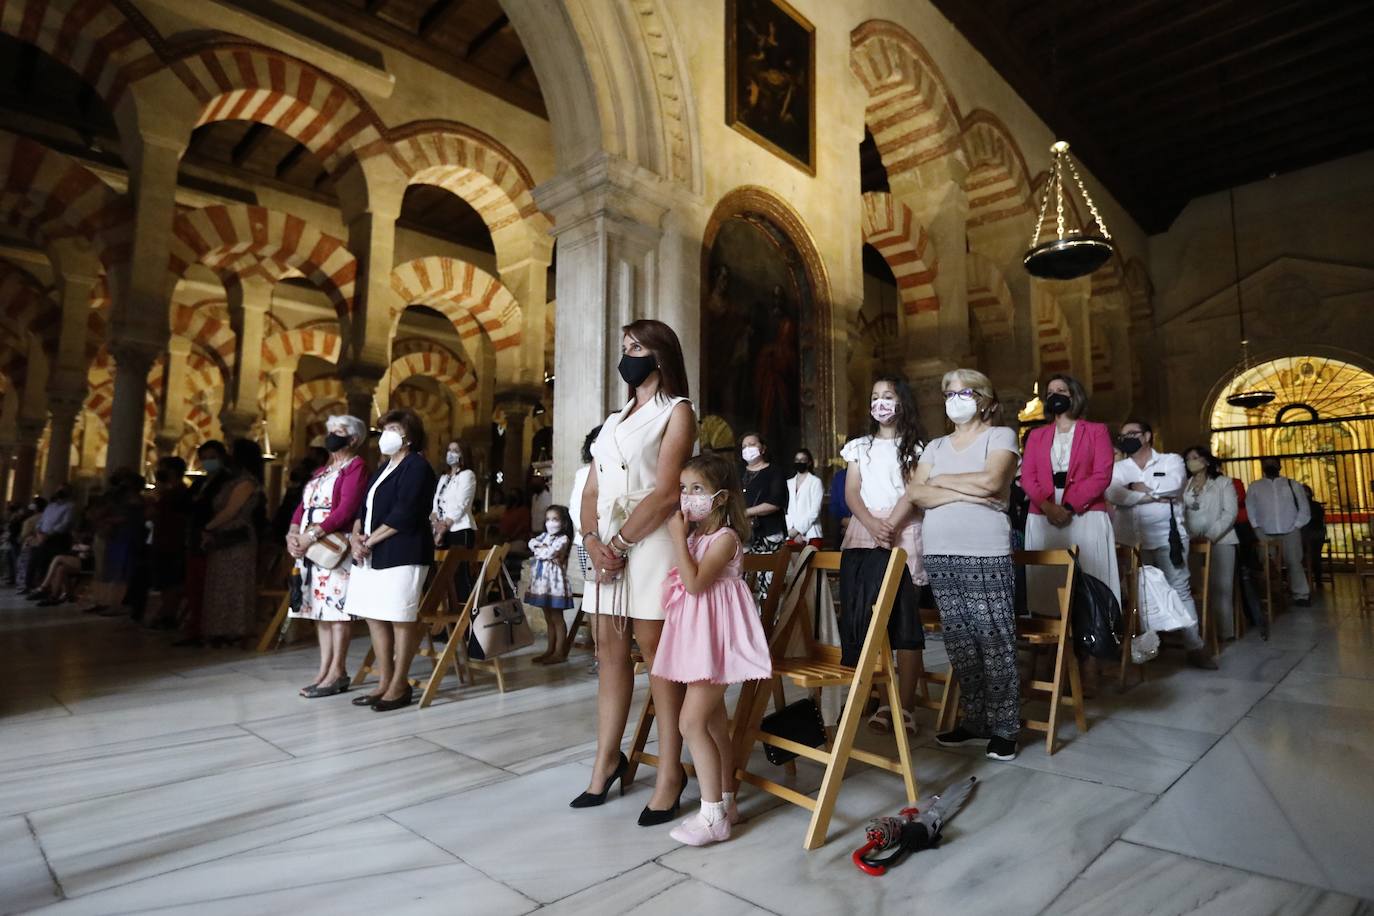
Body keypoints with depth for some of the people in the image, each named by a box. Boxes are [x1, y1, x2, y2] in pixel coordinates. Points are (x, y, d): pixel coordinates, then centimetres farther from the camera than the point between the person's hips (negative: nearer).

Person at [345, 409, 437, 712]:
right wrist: (356, 536, -2)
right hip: (373, 556, 9)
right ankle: (384, 683, 21)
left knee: (400, 619, -2)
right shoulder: (384, 468, 20)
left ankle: (399, 686, 7)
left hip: (402, 555, -9)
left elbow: (404, 514, -17)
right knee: (375, 618, 11)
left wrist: (369, 540, -13)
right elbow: (364, 507, 16)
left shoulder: (416, 466, -8)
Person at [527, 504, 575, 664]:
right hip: (541, 581, 7)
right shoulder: (543, 536, 16)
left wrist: (539, 549, -3)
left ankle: (559, 652, 2)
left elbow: (550, 553, -20)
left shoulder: (563, 539, -8)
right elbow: (531, 543, 1)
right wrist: (544, 548, -12)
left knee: (557, 618, -2)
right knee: (548, 618, 13)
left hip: (555, 581, -7)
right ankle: (550, 650, 20)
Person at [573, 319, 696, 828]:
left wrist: (619, 542, -13)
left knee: (655, 651, -4)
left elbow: (666, 492, -12)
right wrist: (593, 540, -5)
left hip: (650, 542, -6)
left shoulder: (677, 412, 0)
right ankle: (607, 761, 19)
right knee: (609, 649, 8)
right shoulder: (614, 420, 20)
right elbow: (591, 492, 12)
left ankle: (670, 772, 6)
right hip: (607, 544, 7)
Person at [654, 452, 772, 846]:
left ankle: (713, 816, 0)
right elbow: (683, 583, 9)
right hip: (696, 636, 9)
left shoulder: (725, 537, -14)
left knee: (692, 722, -10)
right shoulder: (693, 535, 12)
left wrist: (679, 537, -20)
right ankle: (725, 803, 29)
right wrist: (681, 535, 3)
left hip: (715, 635, -9)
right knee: (714, 723, 16)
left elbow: (695, 582, -24)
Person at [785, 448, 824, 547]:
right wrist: (793, 531, -5)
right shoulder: (789, 483, 15)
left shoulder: (815, 481, 2)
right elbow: (786, 510, 8)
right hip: (791, 535, 3)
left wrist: (798, 530, -9)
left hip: (810, 535, -3)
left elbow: (814, 511, -5)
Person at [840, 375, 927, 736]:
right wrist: (872, 524, -10)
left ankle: (904, 707, -1)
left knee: (903, 623, -5)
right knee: (859, 621, -1)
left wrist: (890, 526, -17)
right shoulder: (859, 446, 18)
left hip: (901, 539, -3)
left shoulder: (914, 446, 9)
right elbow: (851, 493, 7)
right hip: (861, 537, 3)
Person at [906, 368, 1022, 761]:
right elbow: (915, 493, 2)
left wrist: (941, 481, -2)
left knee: (995, 644, -1)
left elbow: (991, 481, -15)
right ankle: (973, 720, 21)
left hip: (985, 557, -5)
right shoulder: (936, 446, 16)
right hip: (940, 556, 5)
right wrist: (964, 492, -10)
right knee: (960, 646, 10)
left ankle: (1003, 728, 11)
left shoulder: (1000, 435, 3)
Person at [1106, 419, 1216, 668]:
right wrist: (1154, 496, -13)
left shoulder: (1170, 460, 5)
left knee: (1180, 590, 3)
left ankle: (1195, 648, 13)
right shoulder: (1118, 468, 9)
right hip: (1132, 540, 2)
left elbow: (1174, 484, -17)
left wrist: (1141, 487, -6)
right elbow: (1113, 495, -11)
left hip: (1167, 537, -2)